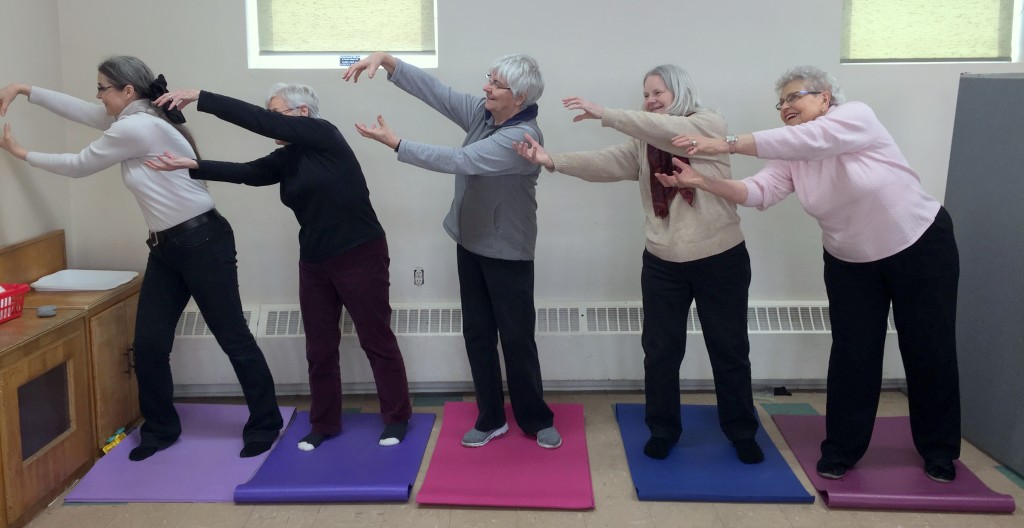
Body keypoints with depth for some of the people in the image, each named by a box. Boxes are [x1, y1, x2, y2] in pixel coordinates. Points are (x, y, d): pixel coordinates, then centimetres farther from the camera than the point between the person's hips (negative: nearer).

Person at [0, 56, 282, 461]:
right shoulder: (135, 121, 11)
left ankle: (265, 424, 11)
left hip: (202, 242, -10)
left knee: (232, 337, -1)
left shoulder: (136, 128, -18)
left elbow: (79, 166, -6)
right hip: (166, 247, 10)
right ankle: (161, 427, 25)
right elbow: (80, 110, 23)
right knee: (149, 343, 10)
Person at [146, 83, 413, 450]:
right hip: (314, 262, 8)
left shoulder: (324, 134, -12)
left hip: (360, 256, -7)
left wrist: (199, 98, -20)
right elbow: (245, 172, -7)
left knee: (376, 340, 4)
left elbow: (259, 121, -19)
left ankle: (397, 418, 18)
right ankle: (324, 423, 26)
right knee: (320, 347, 12)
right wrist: (191, 166, -20)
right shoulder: (286, 159, 8)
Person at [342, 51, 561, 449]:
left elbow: (459, 161, -31)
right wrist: (386, 60, -19)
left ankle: (536, 420, 21)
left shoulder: (522, 136, -25)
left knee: (517, 338, 3)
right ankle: (491, 419, 24)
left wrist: (394, 143, -28)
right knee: (477, 333, 11)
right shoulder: (481, 112, -1)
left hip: (508, 253, -7)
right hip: (471, 243, 8)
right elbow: (433, 89, -4)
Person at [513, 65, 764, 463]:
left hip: (721, 259, -3)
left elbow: (670, 131, -25)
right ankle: (663, 430, 26)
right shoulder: (642, 144, 6)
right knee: (660, 351, 9)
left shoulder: (710, 124, -5)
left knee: (729, 350, 9)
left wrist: (603, 114, -30)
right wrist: (553, 160, -27)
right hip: (663, 263, 3)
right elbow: (605, 164, -11)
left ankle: (742, 432, 26)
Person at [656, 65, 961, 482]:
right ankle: (842, 449, 16)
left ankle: (940, 451, 24)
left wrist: (726, 144, -41)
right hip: (850, 262, 4)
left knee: (930, 351, 7)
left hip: (920, 245, -4)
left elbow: (804, 139, -36)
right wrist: (701, 181, -36)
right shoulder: (791, 156, -5)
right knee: (853, 355, 3)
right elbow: (758, 191, -21)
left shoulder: (856, 116, -20)